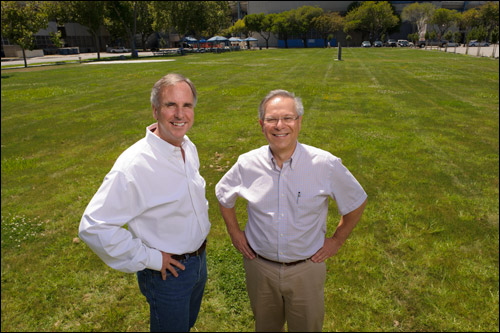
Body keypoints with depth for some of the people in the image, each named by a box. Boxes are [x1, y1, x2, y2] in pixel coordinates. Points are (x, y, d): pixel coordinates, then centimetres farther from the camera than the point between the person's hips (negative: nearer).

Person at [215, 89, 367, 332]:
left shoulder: (326, 165, -17)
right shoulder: (247, 164, -12)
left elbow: (356, 203, -1)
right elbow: (223, 196, 9)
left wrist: (337, 240, 0)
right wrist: (234, 232, 6)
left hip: (306, 268, -1)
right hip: (259, 265, 2)